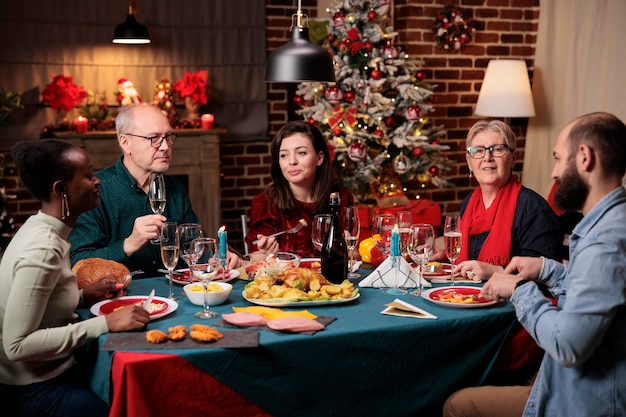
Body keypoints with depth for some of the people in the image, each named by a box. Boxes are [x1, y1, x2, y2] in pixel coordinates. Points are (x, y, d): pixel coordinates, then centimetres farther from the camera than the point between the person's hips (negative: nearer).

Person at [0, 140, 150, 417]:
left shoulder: (42, 229, 2)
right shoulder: (42, 249, -25)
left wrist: (83, 296, 1)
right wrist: (105, 323, -26)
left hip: (53, 370, 8)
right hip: (37, 392, -8)